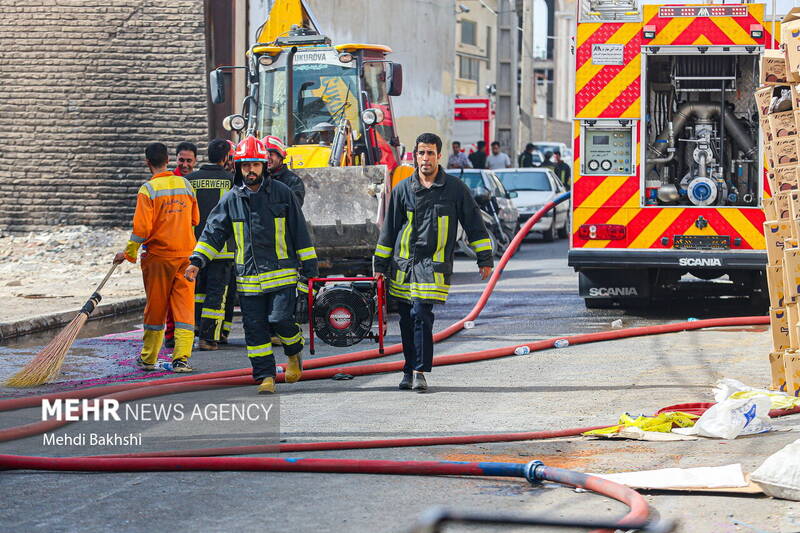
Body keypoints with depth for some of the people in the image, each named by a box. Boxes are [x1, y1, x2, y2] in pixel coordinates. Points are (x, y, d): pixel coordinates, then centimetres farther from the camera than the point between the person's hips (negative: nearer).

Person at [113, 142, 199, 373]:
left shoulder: (148, 190, -11)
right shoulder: (185, 184, 4)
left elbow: (142, 228, -15)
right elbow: (195, 219, 14)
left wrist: (129, 253, -2)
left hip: (158, 256, -3)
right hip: (186, 254, 3)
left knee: (155, 307, 8)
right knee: (184, 307, 2)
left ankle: (148, 358, 19)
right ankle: (181, 358, -7)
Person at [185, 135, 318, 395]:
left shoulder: (281, 193, 2)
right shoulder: (231, 199, 7)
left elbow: (299, 231, 6)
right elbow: (213, 232, 9)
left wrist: (309, 266, 4)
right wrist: (197, 261, -3)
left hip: (282, 272, -3)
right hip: (248, 277, 3)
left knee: (279, 319, -13)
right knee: (255, 328, 2)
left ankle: (295, 350, 17)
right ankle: (265, 376, 11)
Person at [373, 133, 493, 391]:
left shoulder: (455, 188, 2)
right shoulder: (403, 189, 6)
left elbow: (474, 223, 7)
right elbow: (389, 229, 13)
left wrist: (484, 259, 4)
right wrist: (380, 265, 13)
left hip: (434, 264, -3)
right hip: (403, 264, 3)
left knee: (421, 314, -15)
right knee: (406, 319, 6)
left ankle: (420, 372, -11)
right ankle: (409, 370, 17)